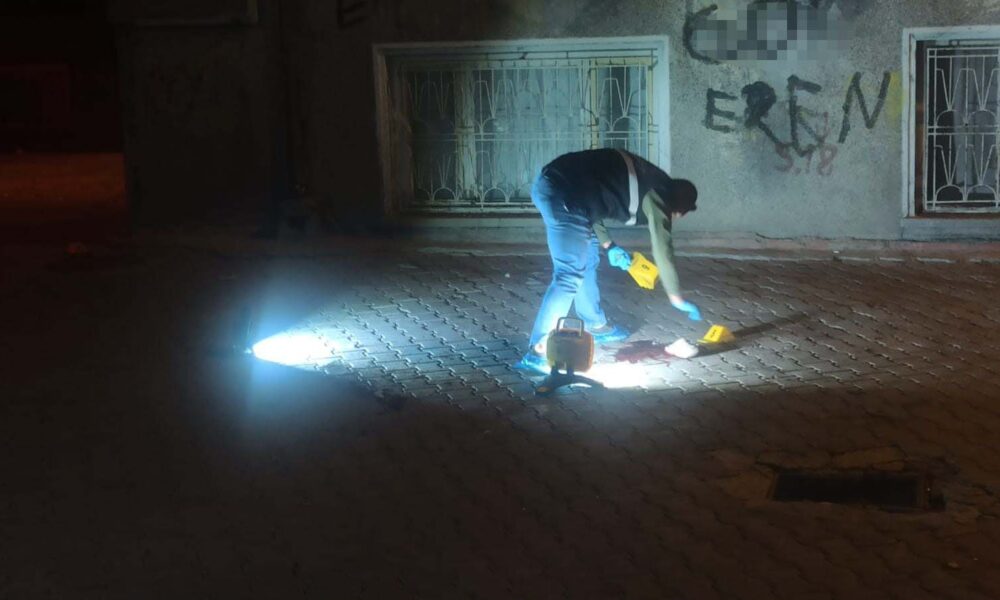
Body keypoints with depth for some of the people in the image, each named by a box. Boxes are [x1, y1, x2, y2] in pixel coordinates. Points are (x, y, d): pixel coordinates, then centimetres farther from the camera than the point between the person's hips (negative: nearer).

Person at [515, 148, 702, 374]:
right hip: (563, 195, -10)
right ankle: (537, 352, -10)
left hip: (549, 182, 10)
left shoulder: (643, 180, 26)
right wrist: (677, 299, 15)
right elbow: (662, 250, 5)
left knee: (587, 257, 24)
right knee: (571, 274, -8)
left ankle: (595, 326, 39)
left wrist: (608, 245, 29)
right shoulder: (658, 195, 3)